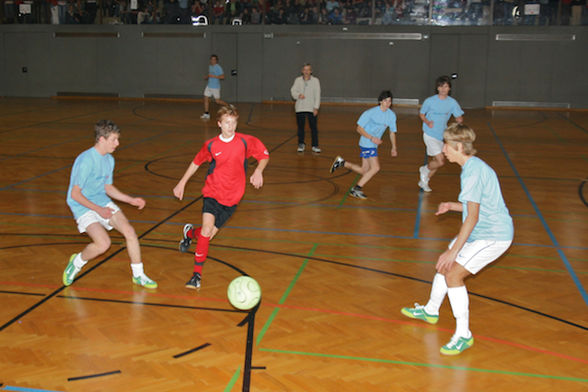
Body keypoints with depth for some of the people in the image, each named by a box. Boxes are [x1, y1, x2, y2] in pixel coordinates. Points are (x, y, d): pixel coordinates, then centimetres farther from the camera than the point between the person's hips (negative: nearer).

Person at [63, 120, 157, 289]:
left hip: (103, 202, 7)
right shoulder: (86, 161, -21)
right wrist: (98, 209, -22)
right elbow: (75, 194, -19)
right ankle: (76, 263, 7)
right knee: (103, 243, -25)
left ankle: (138, 275, 8)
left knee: (130, 232, -7)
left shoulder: (109, 159, 5)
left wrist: (131, 200, 10)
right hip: (83, 207, -7)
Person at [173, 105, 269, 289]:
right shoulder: (211, 146, -5)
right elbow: (196, 162, 12)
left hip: (232, 197, 1)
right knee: (207, 228, -20)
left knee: (209, 233, 0)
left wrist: (258, 171, -14)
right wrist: (182, 183, 14)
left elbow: (264, 155, 5)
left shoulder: (246, 141, -8)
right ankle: (197, 273, -7)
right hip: (213, 193, -1)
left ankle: (191, 232, 36)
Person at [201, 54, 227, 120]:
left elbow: (222, 77, -19)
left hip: (215, 87, -7)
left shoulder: (218, 67, -14)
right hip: (209, 86, 7)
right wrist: (207, 77, 7)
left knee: (217, 101, 0)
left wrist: (213, 76, -25)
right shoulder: (210, 66, 11)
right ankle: (206, 114, 7)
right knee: (206, 99, 1)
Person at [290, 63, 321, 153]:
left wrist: (316, 107, -7)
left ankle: (315, 146, 5)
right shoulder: (298, 80, 6)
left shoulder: (315, 80, 2)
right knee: (300, 127, 8)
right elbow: (293, 90, 0)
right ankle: (301, 145, 23)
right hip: (300, 108, 2)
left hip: (311, 108, -1)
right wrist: (298, 95, -22)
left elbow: (317, 95, -1)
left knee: (313, 127, -3)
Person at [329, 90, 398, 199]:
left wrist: (394, 148, 8)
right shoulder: (371, 112, -14)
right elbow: (359, 128, -11)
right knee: (375, 167, -15)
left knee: (364, 171, 10)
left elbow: (392, 132, 16)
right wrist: (372, 138, -21)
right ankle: (356, 189, -5)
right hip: (367, 144, -7)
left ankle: (342, 162, 26)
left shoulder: (392, 115, 4)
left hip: (373, 145, 7)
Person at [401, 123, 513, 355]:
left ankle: (464, 335, -4)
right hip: (481, 231, 10)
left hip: (493, 236, -10)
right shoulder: (474, 166, 9)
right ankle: (431, 311, 39)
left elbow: (472, 217, -26)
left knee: (453, 274, -15)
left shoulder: (473, 172, -23)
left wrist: (453, 251, -25)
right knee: (443, 265, 18)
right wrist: (452, 206, 12)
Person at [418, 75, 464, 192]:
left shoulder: (452, 103, 0)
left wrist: (459, 120, -24)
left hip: (442, 136, 5)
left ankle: (424, 181, 33)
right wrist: (427, 122, -17)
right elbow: (421, 114, 3)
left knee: (436, 161, 13)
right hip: (430, 134, -5)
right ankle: (425, 169, 15)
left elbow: (459, 117, 1)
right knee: (440, 161, -14)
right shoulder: (430, 101, -8)